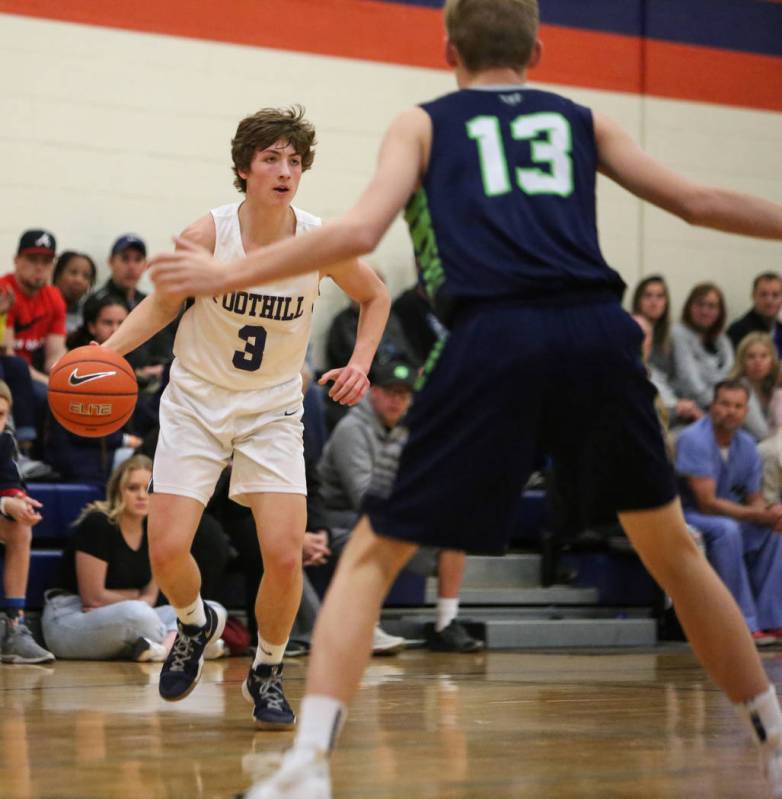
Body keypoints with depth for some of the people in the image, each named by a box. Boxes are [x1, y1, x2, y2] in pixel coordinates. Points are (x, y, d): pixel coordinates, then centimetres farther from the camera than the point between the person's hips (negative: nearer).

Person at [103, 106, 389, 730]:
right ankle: (196, 625, 24)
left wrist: (360, 364, -6)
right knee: (167, 549, -11)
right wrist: (105, 352, -13)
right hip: (196, 401, 0)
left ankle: (268, 673, 13)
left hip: (273, 410, 0)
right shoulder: (207, 236, -16)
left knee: (285, 556, -14)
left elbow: (375, 297, 8)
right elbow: (163, 304, 1)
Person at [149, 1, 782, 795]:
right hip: (597, 330, 2)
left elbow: (360, 231, 5)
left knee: (372, 555, 8)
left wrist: (229, 274, 12)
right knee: (673, 549, 22)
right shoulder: (582, 121, 25)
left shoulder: (423, 124, 19)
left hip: (491, 340, -2)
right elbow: (698, 203, 24)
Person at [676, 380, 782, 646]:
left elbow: (754, 499, 9)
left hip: (722, 514, 8)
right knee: (726, 530, -35)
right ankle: (744, 624, -32)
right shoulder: (695, 440, -21)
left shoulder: (746, 444, 3)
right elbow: (707, 503, -25)